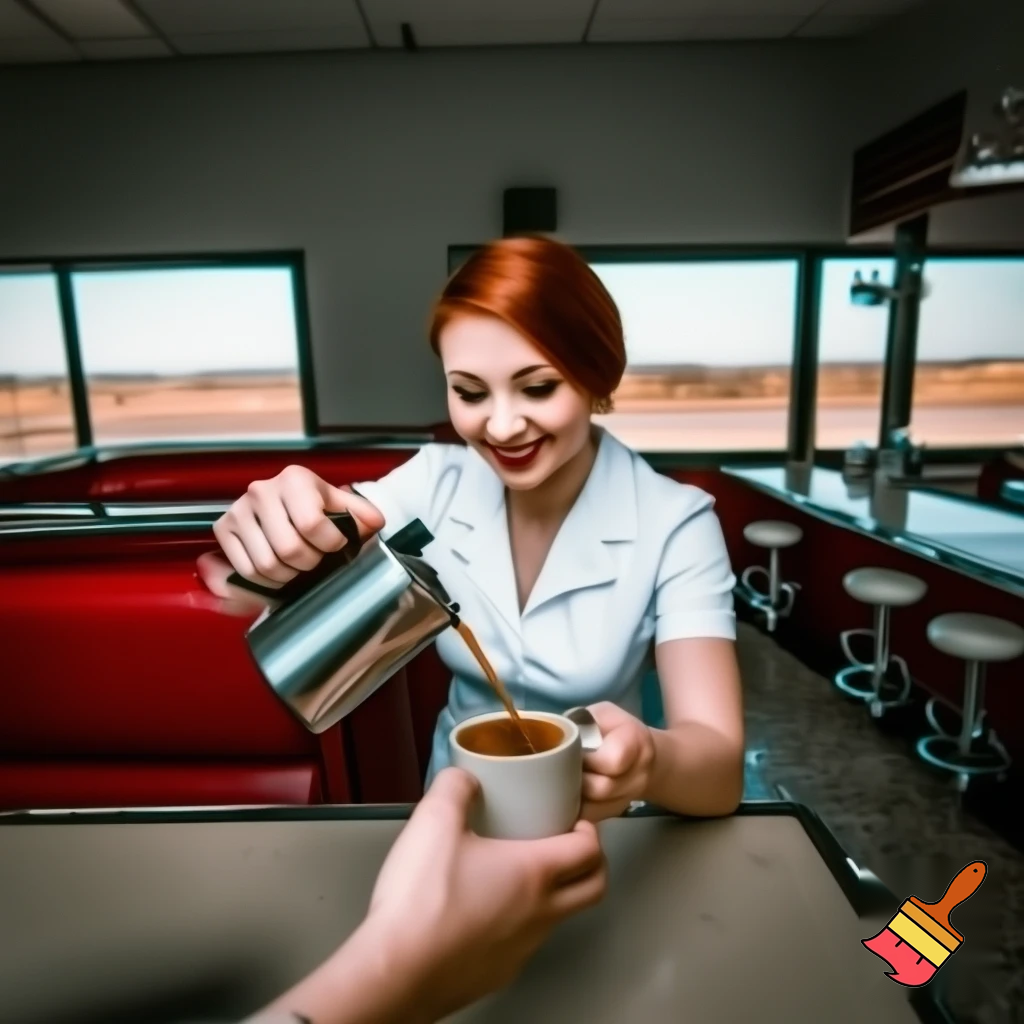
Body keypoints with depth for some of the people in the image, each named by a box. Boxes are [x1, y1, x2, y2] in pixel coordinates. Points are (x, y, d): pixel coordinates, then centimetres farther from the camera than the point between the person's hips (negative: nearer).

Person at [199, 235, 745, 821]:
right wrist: (266, 532, -36)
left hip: (597, 828, -1)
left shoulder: (675, 525, -17)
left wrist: (648, 763, -43)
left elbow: (721, 773, -21)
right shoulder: (434, 482, -9)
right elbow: (248, 591, -14)